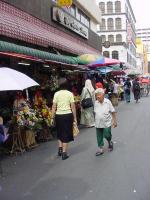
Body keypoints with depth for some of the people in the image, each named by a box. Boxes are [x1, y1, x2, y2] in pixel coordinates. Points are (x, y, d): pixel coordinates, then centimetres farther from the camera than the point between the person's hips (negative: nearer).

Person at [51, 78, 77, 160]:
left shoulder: (56, 94, -1)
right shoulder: (70, 94, -3)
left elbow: (54, 107, -3)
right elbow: (73, 107, -4)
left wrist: (52, 118, 3)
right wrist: (75, 117, 4)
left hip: (59, 115, 1)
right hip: (68, 115, -1)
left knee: (60, 133, 23)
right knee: (66, 134, 8)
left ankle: (60, 149, 19)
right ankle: (64, 153, 11)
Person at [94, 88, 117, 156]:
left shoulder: (108, 102, -11)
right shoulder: (96, 103, -2)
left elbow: (113, 112, -5)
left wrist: (114, 121, -5)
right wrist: (95, 120, 13)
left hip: (107, 123, -3)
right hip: (98, 124, 3)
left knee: (107, 135, -2)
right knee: (99, 137, 7)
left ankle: (110, 142, 31)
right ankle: (100, 149, 20)